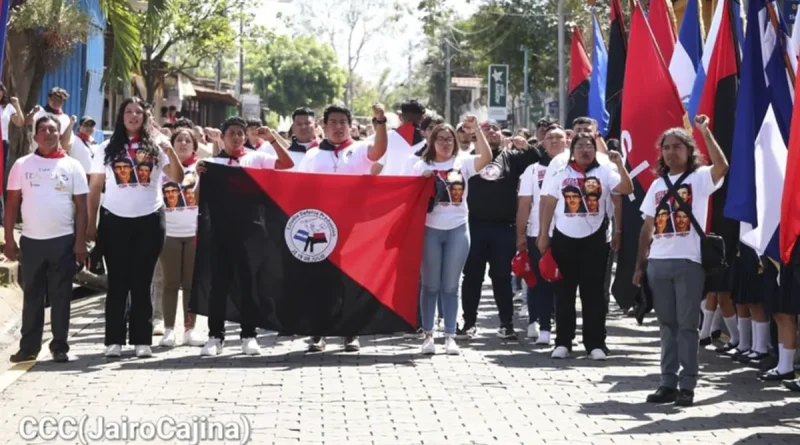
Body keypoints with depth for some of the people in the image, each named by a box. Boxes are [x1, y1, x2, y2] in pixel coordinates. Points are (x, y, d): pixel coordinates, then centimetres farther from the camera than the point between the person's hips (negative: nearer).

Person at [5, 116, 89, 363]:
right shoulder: (22, 165, 5)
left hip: (63, 240, -1)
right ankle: (29, 347, 11)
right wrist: (9, 239, -1)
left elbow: (81, 207, 2)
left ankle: (59, 346, 9)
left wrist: (80, 241, -5)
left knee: (60, 296, 3)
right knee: (32, 296, 6)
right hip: (32, 240, 1)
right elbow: (12, 204, 6)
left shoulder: (72, 166, 3)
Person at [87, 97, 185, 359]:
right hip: (115, 220, 0)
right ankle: (114, 340, 4)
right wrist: (91, 223, 0)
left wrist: (171, 153, -21)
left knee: (142, 282, 5)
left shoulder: (155, 147, 5)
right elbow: (95, 188, 6)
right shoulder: (109, 149, 5)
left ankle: (142, 340, 7)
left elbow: (178, 178, -4)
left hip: (149, 220, 0)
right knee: (117, 282, 3)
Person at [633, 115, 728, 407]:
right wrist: (640, 265, 10)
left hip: (689, 262, -5)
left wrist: (705, 132, -26)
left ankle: (687, 385, 0)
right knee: (667, 325, 7)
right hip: (658, 262, 5)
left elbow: (722, 166, -24)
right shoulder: (657, 185, 15)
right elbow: (647, 228, 15)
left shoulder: (700, 178, 0)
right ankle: (668, 383, 11)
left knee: (687, 325, -3)